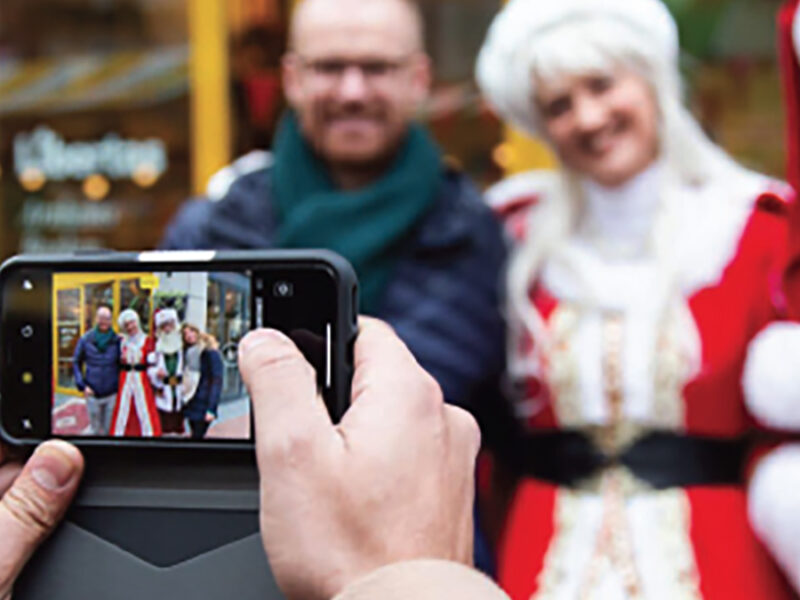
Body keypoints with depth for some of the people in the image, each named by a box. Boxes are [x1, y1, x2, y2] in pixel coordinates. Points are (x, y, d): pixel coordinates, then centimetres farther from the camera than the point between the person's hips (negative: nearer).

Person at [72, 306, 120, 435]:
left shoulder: (117, 340, -3)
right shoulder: (86, 339, -2)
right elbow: (76, 362, 7)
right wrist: (82, 385, -2)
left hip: (112, 393, -1)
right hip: (92, 393, 1)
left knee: (110, 430, 2)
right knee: (96, 430, 8)